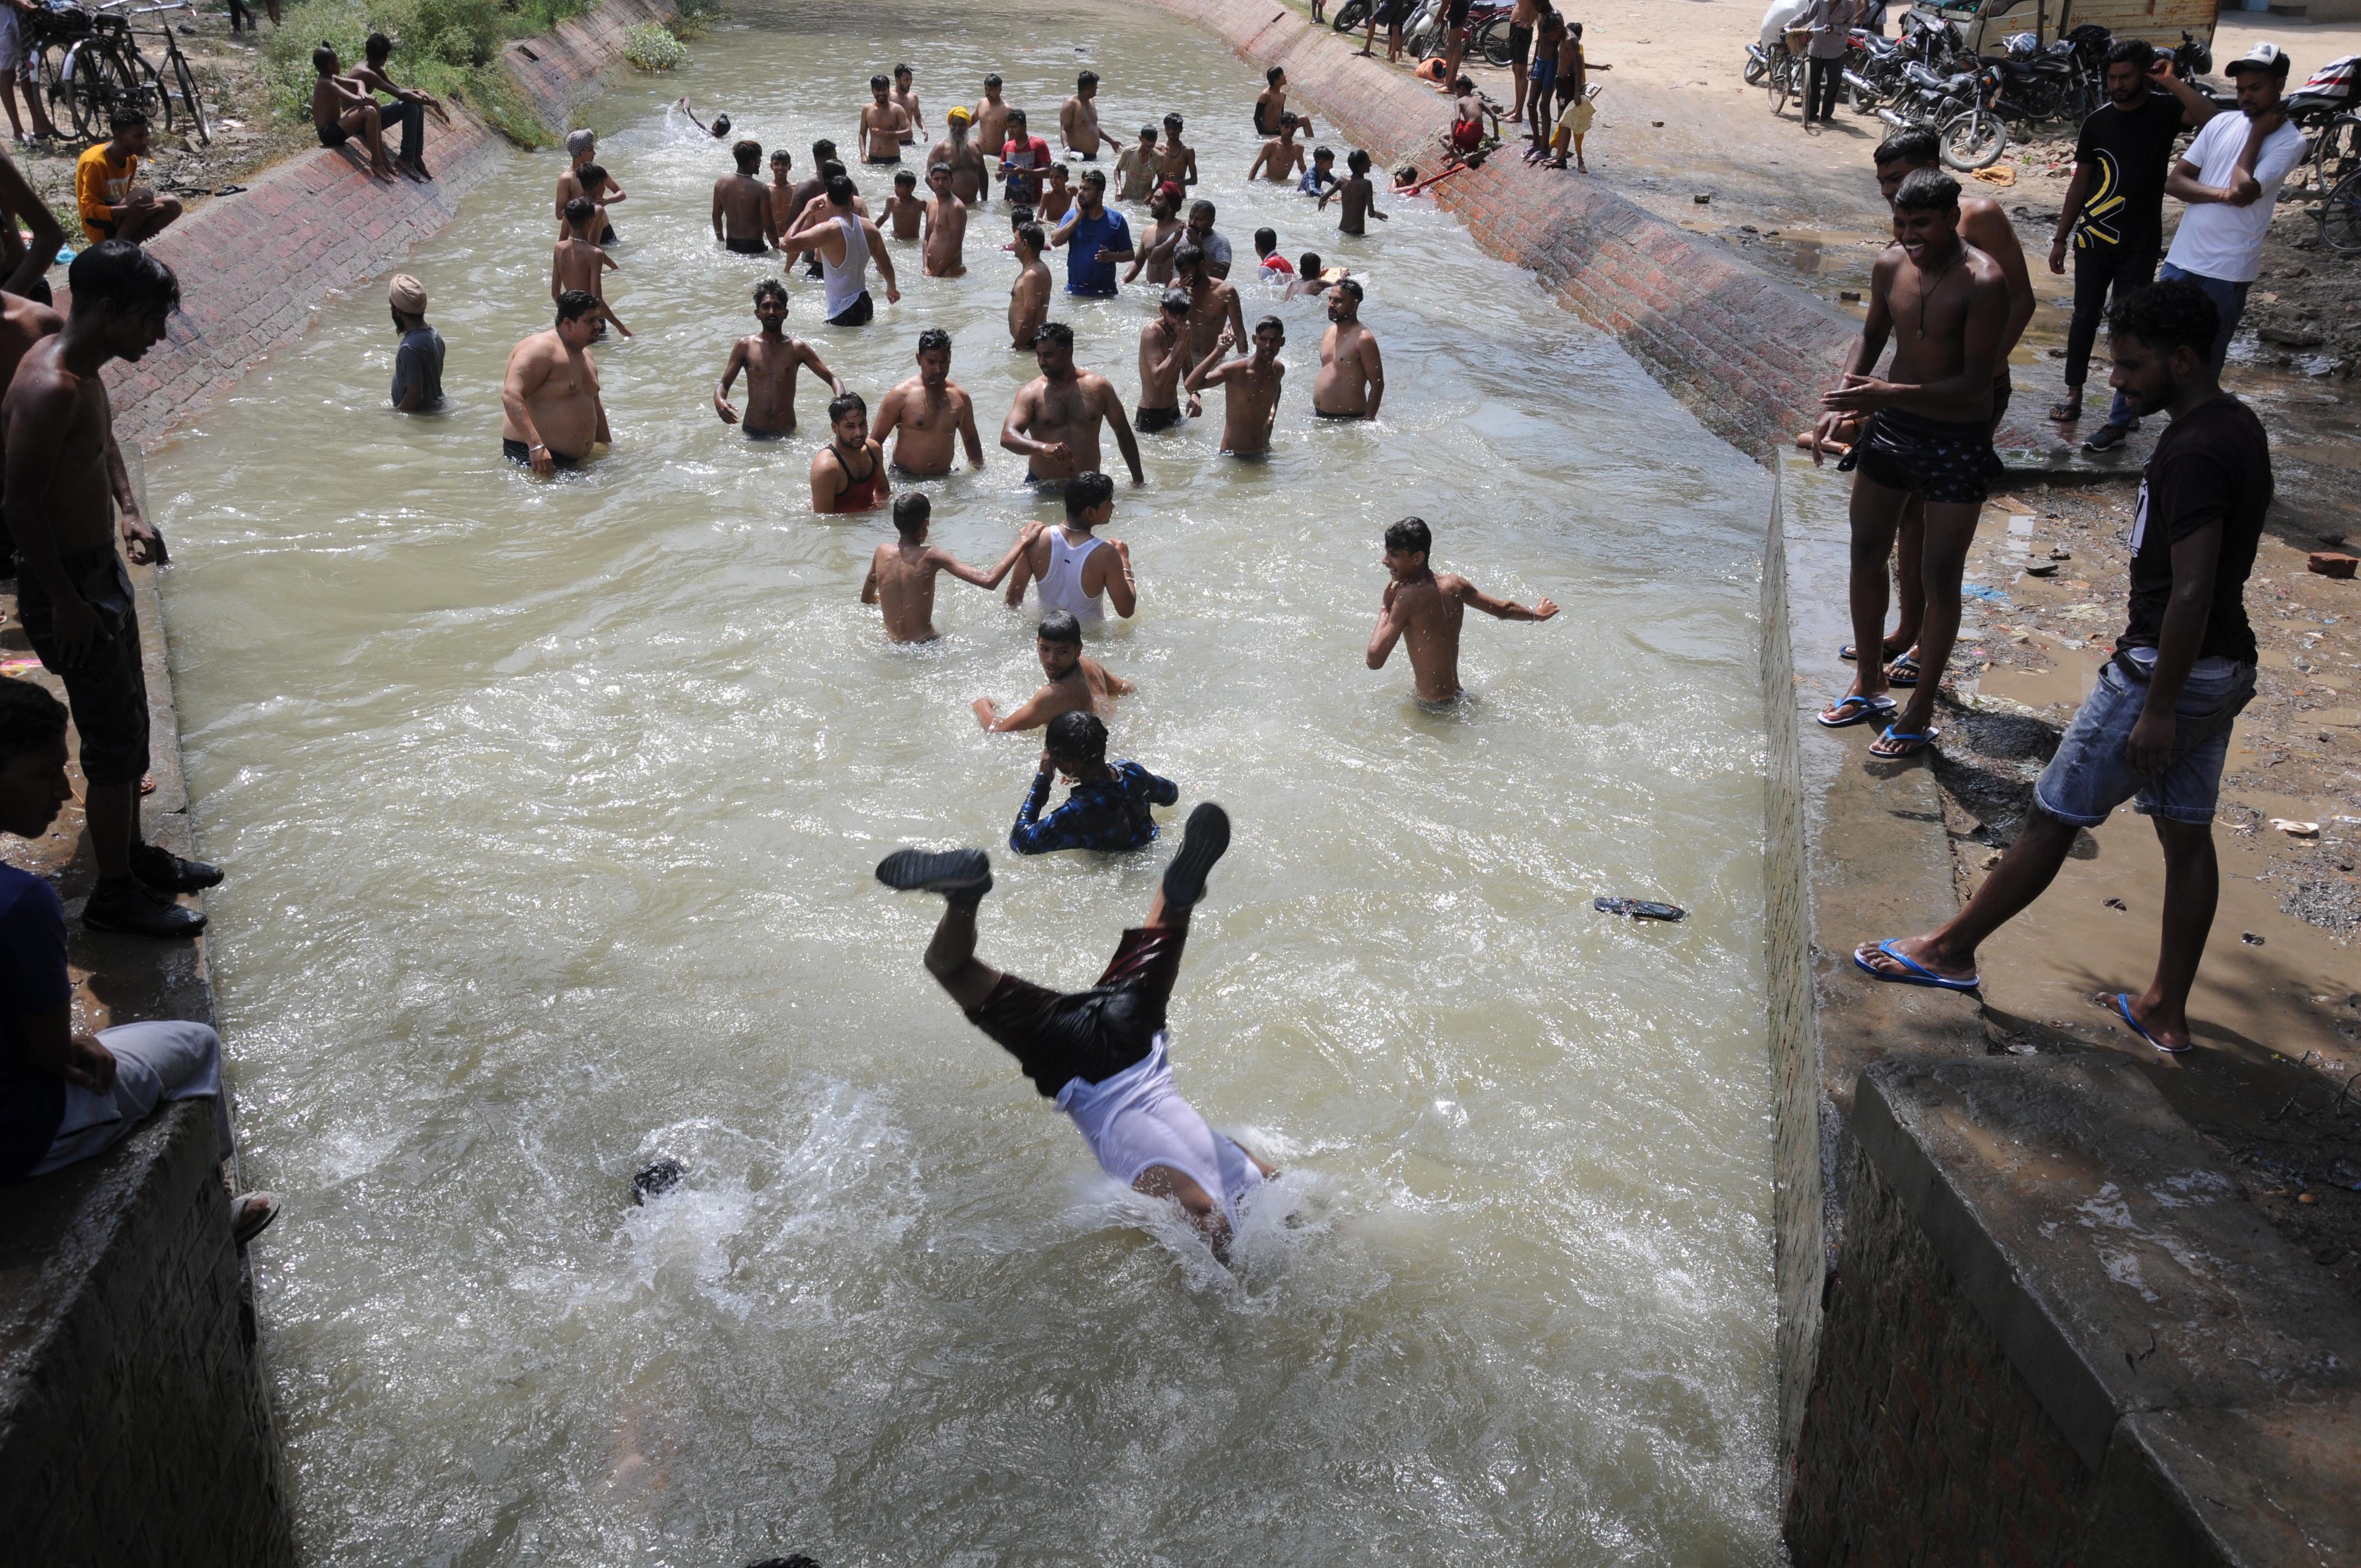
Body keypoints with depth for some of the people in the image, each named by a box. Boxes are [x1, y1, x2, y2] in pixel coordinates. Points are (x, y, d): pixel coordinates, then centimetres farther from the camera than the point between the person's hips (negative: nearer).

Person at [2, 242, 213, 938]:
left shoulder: (83, 370, 5)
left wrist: (127, 510, 12)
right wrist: (65, 602, -23)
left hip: (102, 567, 10)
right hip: (67, 584, -10)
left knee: (128, 725, 20)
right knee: (114, 743, 0)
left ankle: (133, 852, 36)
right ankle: (115, 894, 12)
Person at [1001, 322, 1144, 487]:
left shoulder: (1098, 387, 3)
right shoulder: (1032, 393, -4)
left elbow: (1123, 432, 14)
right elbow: (1007, 437, -18)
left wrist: (1138, 479, 15)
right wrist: (1044, 448, -37)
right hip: (1042, 487, -1)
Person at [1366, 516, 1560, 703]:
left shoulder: (1409, 596, -22)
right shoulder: (1454, 583, 1)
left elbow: (1375, 660, -24)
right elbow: (1504, 610, 17)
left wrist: (1385, 609, -11)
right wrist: (1535, 614, 39)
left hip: (1434, 707, -8)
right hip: (1457, 696, 8)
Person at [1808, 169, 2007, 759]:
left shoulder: (1982, 283, -22)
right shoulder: (1890, 266, -4)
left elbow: (1975, 381, -24)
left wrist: (1889, 394, -34)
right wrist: (1841, 403, -1)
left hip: (1957, 444, -6)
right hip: (1890, 427, 6)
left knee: (1939, 577, 2)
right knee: (1866, 556, 15)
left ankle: (1921, 712, 16)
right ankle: (1869, 683, 35)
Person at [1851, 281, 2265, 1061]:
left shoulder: (2194, 454, -23)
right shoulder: (2237, 426, 9)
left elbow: (2192, 592, -26)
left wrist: (2158, 710, -22)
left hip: (2170, 672, -10)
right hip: (2222, 667, 10)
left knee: (2052, 817, 3)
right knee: (2186, 833, 13)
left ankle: (1952, 949, 16)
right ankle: (2166, 1010, 22)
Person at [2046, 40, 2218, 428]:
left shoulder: (2165, 110, -4)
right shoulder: (2099, 120, 2)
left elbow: (2212, 118, -25)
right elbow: (2080, 182, 8)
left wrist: (2171, 82, -23)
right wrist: (2060, 239, 7)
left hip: (2140, 243, -2)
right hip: (2094, 237, 2)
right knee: (2085, 317, 8)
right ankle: (2074, 393, 19)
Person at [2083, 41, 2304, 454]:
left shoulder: (2288, 141, -8)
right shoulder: (2222, 124, 6)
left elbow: (2243, 192, -20)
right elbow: (2174, 181, 1)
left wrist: (2257, 134, -9)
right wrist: (2219, 194, -16)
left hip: (2229, 271, -4)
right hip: (2182, 258, 5)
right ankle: (2119, 422, 20)